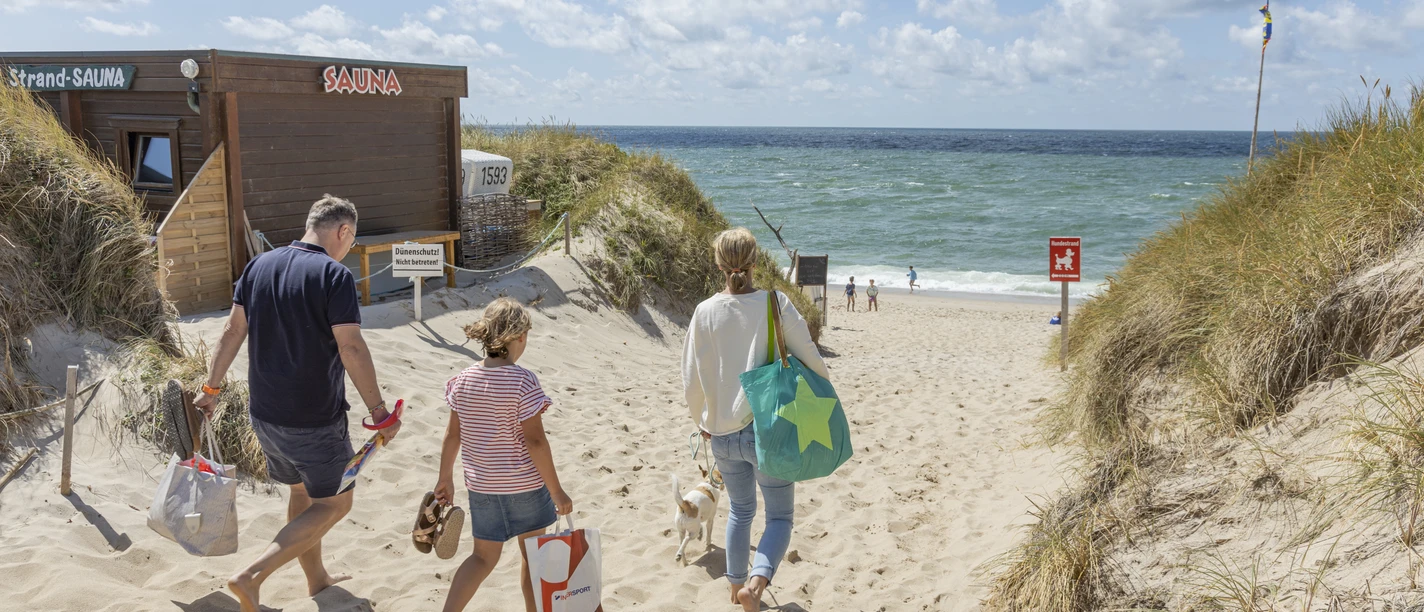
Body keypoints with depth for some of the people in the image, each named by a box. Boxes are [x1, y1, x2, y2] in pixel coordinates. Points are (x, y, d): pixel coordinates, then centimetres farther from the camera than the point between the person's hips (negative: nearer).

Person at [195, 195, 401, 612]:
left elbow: (233, 332, 8)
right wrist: (379, 412, -15)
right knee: (334, 504, 7)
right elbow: (351, 349, -20)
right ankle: (252, 576, -4)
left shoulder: (258, 266, 5)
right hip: (314, 421, -7)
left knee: (301, 491, 24)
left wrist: (210, 389, 15)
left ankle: (316, 578, 37)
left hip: (264, 413, 8)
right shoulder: (334, 276, -16)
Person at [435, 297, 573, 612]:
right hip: (525, 485, -5)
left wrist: (445, 478, 16)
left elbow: (453, 435, 4)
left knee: (483, 556, 17)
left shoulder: (464, 380, -2)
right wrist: (556, 491, -12)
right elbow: (534, 441, -18)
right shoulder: (523, 381, -18)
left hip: (481, 485, 5)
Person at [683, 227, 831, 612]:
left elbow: (691, 381, -1)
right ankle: (758, 579, -13)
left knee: (740, 509, 25)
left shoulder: (705, 312, -5)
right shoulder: (776, 304, -12)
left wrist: (701, 421, 17)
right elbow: (811, 360, -8)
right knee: (780, 515, 11)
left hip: (722, 432, 3)